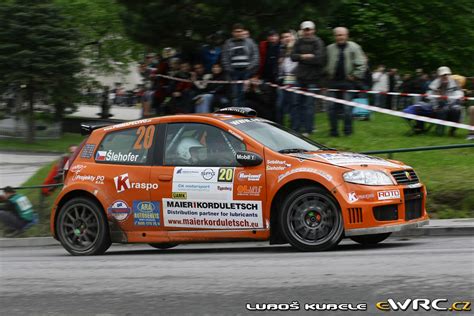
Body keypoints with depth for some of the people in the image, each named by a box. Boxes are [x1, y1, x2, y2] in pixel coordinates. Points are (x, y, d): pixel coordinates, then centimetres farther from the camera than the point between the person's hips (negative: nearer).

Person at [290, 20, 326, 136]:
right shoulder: (299, 42, 10)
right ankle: (295, 128, 12)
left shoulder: (318, 42, -5)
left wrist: (302, 58, -9)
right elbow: (293, 56, 3)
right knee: (297, 103, 5)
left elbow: (319, 58, -16)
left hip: (313, 79, -5)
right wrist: (304, 56, -14)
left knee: (309, 104, -4)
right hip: (300, 77, 5)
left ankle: (307, 130, 2)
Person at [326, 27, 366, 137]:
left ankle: (348, 130, 1)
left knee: (347, 108, -7)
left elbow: (361, 64, -2)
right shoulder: (330, 48, 9)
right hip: (333, 81, 4)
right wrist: (328, 75, 7)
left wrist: (355, 76, -7)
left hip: (348, 82, -4)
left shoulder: (354, 47, 0)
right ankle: (333, 130, 11)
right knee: (332, 107, 4)